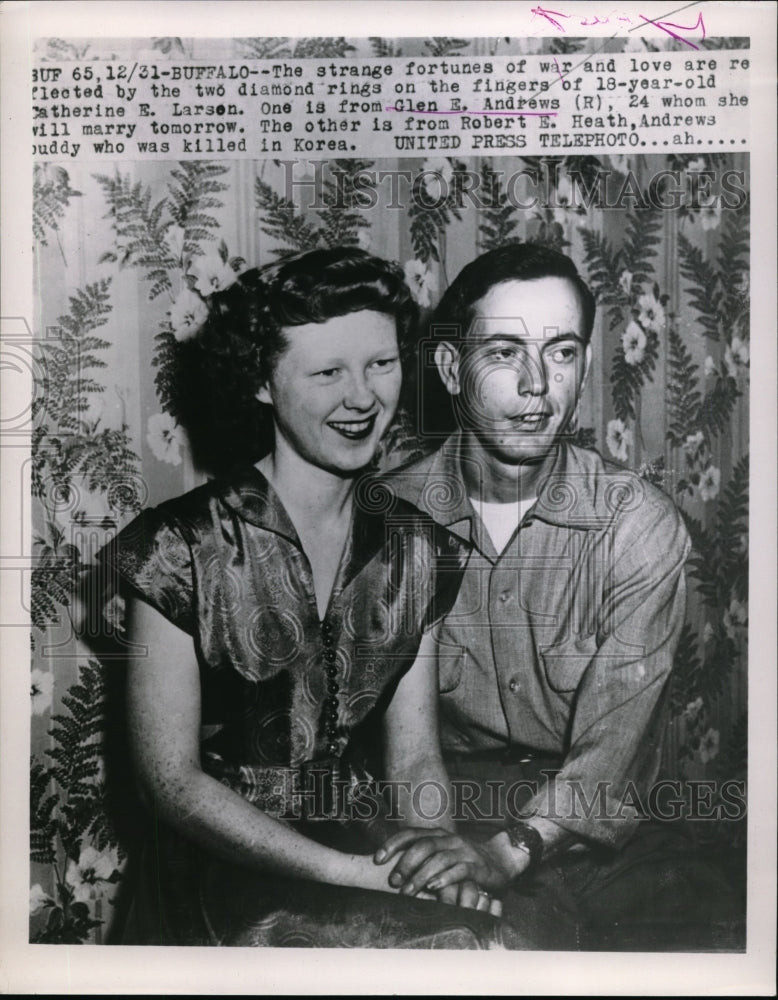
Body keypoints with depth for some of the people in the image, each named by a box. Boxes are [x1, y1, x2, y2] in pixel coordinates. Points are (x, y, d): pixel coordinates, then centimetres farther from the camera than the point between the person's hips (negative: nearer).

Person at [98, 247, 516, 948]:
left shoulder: (417, 550, 3)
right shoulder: (181, 547, -12)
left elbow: (415, 762, 5)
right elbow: (171, 780, -11)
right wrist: (347, 872, -19)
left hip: (363, 841, 5)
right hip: (225, 863, -4)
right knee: (469, 941, -25)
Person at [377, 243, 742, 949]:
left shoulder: (641, 525, -7)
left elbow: (613, 750, -13)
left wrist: (508, 850, -29)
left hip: (595, 832, 2)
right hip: (442, 818, -1)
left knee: (707, 918, -23)